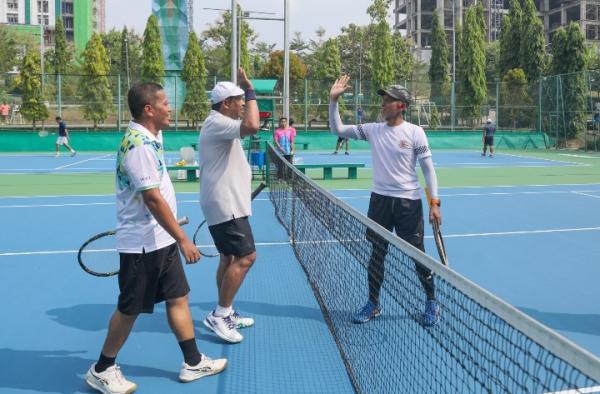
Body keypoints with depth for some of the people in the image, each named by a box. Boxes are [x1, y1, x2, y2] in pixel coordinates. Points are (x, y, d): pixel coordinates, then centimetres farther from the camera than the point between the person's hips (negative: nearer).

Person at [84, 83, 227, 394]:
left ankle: (193, 362, 25)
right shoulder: (138, 144, -21)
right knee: (130, 309, 4)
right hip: (143, 244, -9)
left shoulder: (147, 138, 10)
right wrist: (183, 239, -22)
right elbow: (152, 198, -25)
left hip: (161, 240, 9)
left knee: (178, 298, 13)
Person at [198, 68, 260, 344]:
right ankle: (219, 316, -4)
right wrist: (250, 90, -24)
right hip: (226, 206, -11)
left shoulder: (218, 124, 18)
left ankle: (225, 314, 22)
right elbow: (252, 126, -35)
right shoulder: (217, 123, -17)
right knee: (246, 257, -11)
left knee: (229, 257, 14)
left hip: (225, 204, 11)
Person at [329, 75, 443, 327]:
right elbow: (337, 130, 5)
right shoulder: (372, 130, 3)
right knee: (377, 253, 9)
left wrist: (434, 203, -8)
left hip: (408, 202, -3)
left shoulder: (415, 132, -6)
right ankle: (373, 304, 24)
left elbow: (428, 168, -3)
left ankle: (431, 302, 26)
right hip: (380, 199, 3)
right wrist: (333, 100, -6)